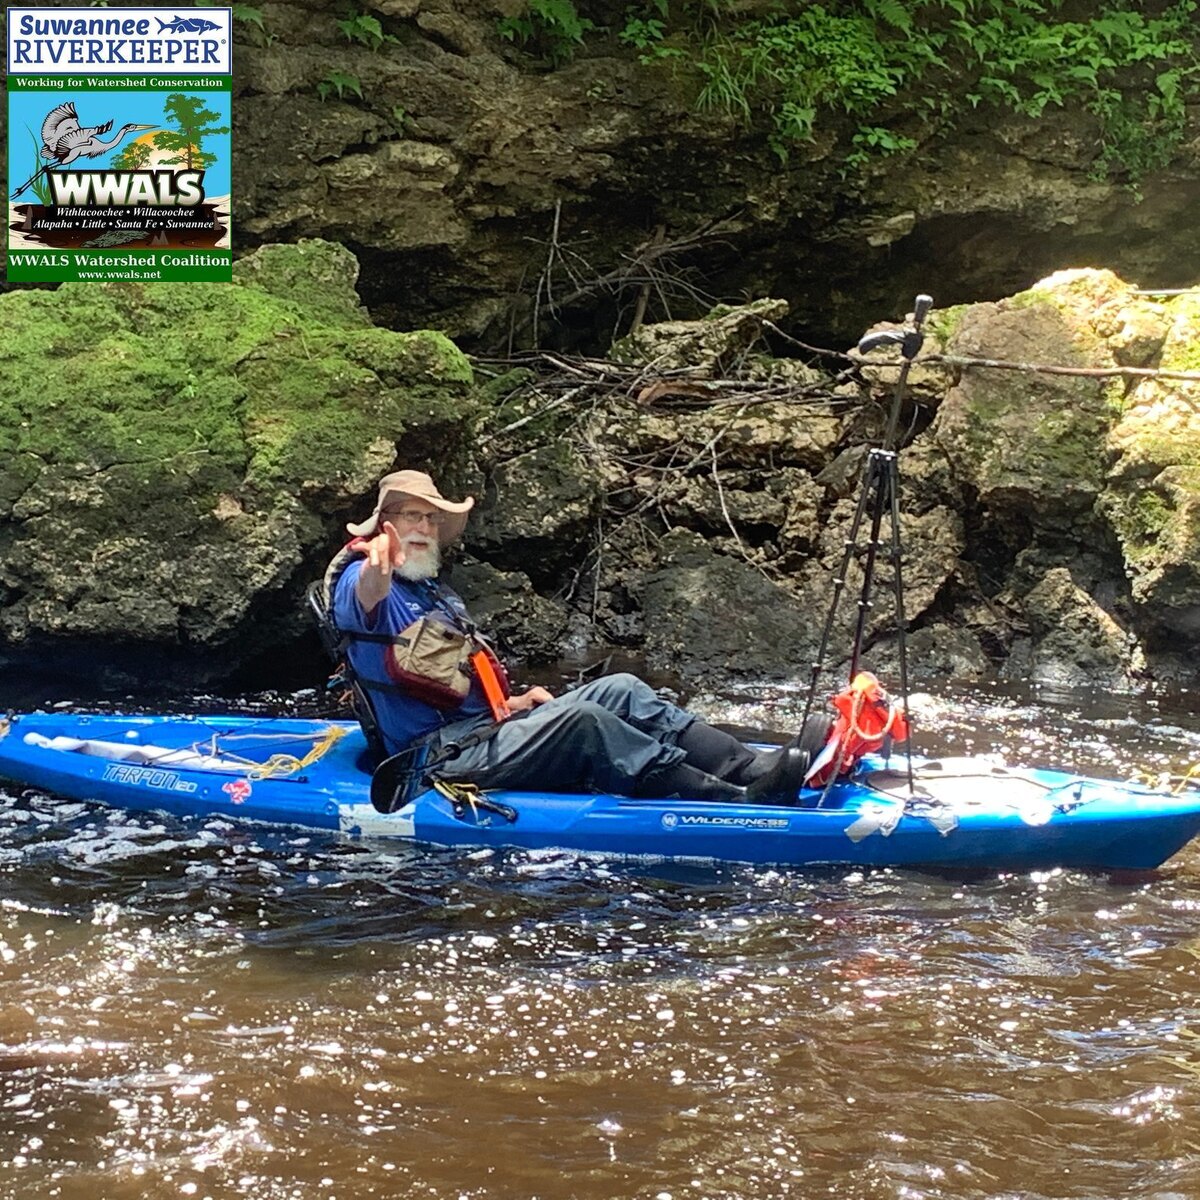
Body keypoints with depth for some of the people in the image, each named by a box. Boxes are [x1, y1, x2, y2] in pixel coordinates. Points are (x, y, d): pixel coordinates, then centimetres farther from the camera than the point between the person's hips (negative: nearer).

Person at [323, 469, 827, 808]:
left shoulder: (441, 597, 27)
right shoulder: (360, 582, -3)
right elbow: (366, 599, -30)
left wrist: (510, 704, 9)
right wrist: (376, 565, -54)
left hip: (486, 730, 9)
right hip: (444, 758, -9)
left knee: (619, 691, -10)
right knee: (579, 719, -29)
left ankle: (752, 768, -24)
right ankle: (740, 802, -38)